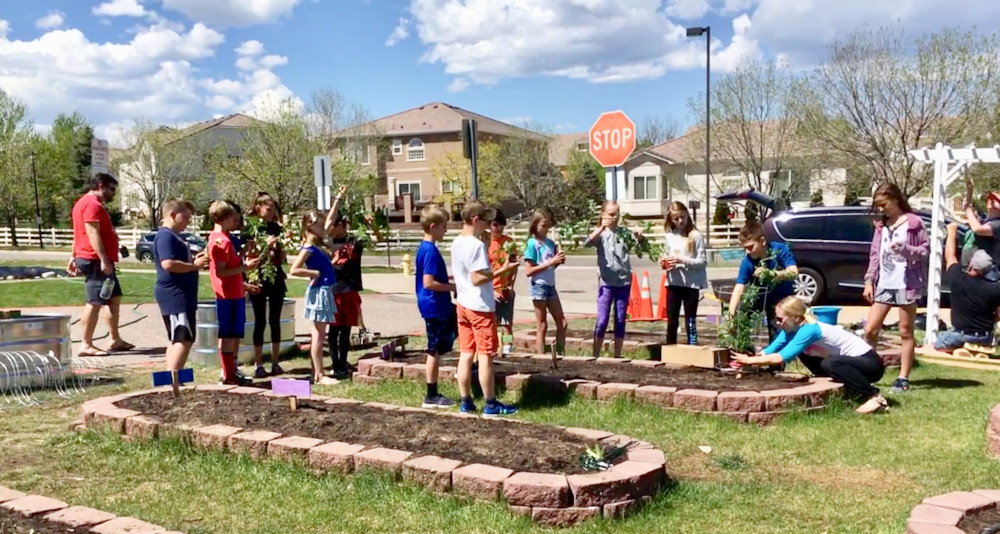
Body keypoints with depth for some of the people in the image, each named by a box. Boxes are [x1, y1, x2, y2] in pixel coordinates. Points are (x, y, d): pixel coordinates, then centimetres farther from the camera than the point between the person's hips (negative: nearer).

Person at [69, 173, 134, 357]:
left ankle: (115, 340, 19)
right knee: (95, 302, -10)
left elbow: (79, 233, 25)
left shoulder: (86, 202, 22)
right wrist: (103, 260, -27)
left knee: (115, 298, 14)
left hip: (98, 261, 11)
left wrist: (74, 257, 27)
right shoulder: (92, 204, -12)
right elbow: (93, 233, -22)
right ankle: (85, 345, -9)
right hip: (96, 261, -11)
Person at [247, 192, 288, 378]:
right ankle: (258, 364, 6)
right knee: (260, 321, -1)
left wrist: (279, 246, -6)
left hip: (276, 278, 4)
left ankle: (275, 362, 13)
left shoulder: (275, 228, 10)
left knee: (275, 321, 7)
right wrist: (265, 244, -19)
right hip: (259, 280, -4)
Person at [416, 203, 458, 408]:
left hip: (440, 306, 10)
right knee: (435, 351, 0)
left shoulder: (425, 248, 11)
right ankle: (431, 397, 9)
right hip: (434, 307, -10)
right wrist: (453, 287, -16)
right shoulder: (430, 250, -20)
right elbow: (428, 283, -26)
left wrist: (450, 277, 13)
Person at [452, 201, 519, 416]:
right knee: (485, 356, -1)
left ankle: (466, 402, 15)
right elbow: (477, 279, -23)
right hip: (481, 307, -8)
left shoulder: (457, 243, 9)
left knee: (466, 354, 10)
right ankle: (491, 405, 7)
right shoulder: (477, 245, -19)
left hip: (463, 306, 8)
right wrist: (502, 270, -20)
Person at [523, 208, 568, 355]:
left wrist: (559, 261, -4)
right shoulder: (532, 243, -10)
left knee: (562, 324, 8)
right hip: (539, 286, -7)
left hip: (551, 286, 7)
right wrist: (550, 262, -20)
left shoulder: (550, 243, 8)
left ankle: (561, 355, 17)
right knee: (542, 326, 0)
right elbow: (528, 271, -16)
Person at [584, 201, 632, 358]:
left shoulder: (624, 232, 7)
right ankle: (595, 356, 4)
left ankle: (617, 356, 16)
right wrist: (601, 228, -32)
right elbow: (587, 243, -19)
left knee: (620, 320, 8)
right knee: (602, 320, -5)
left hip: (624, 281, 3)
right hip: (606, 282, -3)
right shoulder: (601, 233, -1)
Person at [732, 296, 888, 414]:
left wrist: (750, 360, -25)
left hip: (870, 363, -9)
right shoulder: (792, 329, -3)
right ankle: (845, 389, 8)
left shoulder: (809, 330, -28)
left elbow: (780, 358, -33)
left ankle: (873, 397, -20)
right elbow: (769, 351, -4)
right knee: (803, 355, 2)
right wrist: (744, 361, -17)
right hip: (851, 361, 9)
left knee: (830, 364, -35)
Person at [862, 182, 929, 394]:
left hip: (906, 284, -5)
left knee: (906, 333, 2)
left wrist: (905, 249, -21)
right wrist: (869, 281, 5)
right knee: (870, 330, 1)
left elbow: (925, 249, -3)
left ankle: (903, 379, 7)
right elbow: (875, 255, 12)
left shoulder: (913, 222, -2)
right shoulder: (881, 226, 14)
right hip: (883, 284, 5)